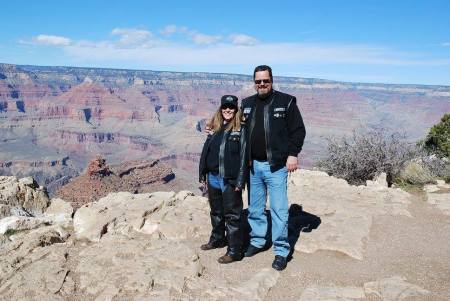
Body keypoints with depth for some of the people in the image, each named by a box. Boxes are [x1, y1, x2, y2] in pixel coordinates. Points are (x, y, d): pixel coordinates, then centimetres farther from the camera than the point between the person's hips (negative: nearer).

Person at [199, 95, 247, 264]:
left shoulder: (240, 130, -8)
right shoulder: (214, 128, 10)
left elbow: (243, 156, -12)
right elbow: (206, 151, 12)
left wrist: (240, 181, -16)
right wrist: (202, 173, 11)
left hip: (230, 180, -6)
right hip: (213, 177, 7)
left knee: (232, 215, 0)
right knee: (216, 212, 21)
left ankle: (235, 251, 9)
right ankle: (217, 239, 40)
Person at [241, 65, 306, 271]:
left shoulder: (286, 101, -2)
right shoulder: (247, 104, 11)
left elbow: (298, 130, -2)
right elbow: (242, 130, 20)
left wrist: (292, 154, -11)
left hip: (276, 165, -5)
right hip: (253, 165, 5)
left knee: (279, 209, -1)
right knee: (255, 208, 14)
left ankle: (281, 250, 10)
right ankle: (257, 241, 31)